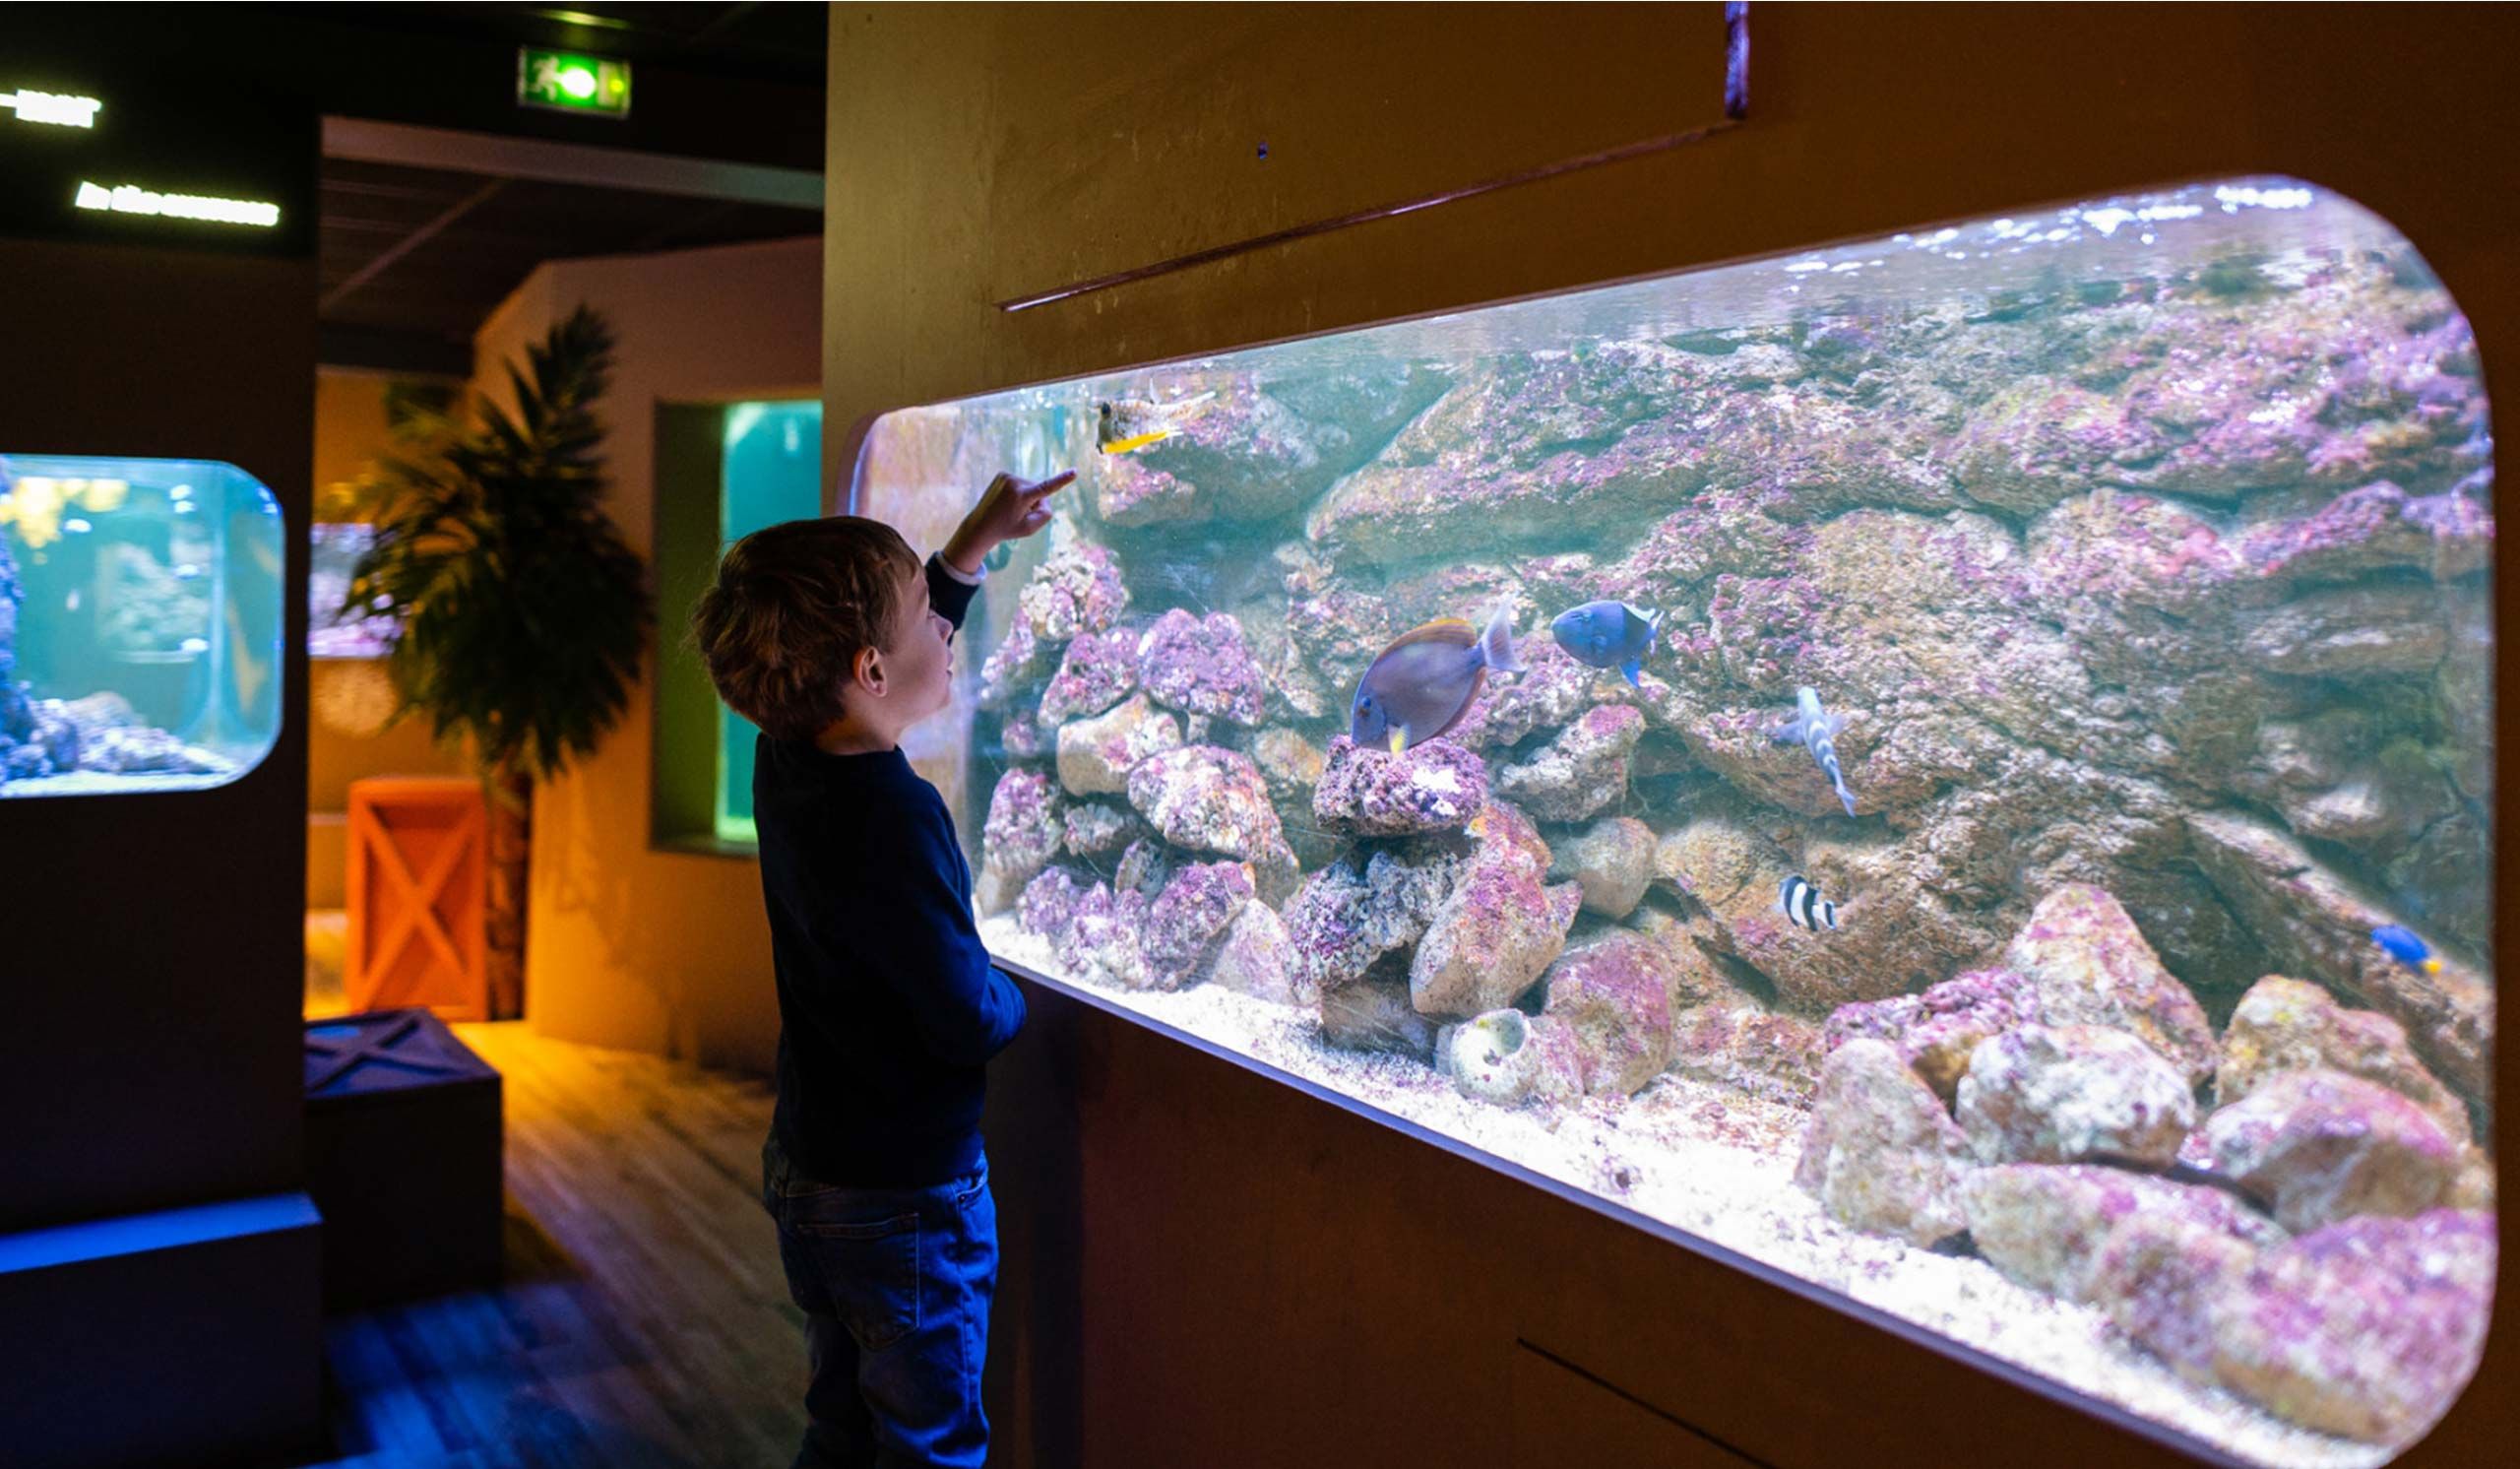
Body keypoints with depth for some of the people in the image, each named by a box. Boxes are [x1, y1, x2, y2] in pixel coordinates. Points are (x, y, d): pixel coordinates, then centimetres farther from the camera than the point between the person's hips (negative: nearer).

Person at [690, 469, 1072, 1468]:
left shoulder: (788, 761, -4)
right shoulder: (892, 815, -29)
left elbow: (910, 640, 17)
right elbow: (969, 1023, -23)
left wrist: (980, 540, 19)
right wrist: (1015, 1003, -1)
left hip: (806, 1163, 8)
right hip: (905, 1194, -8)